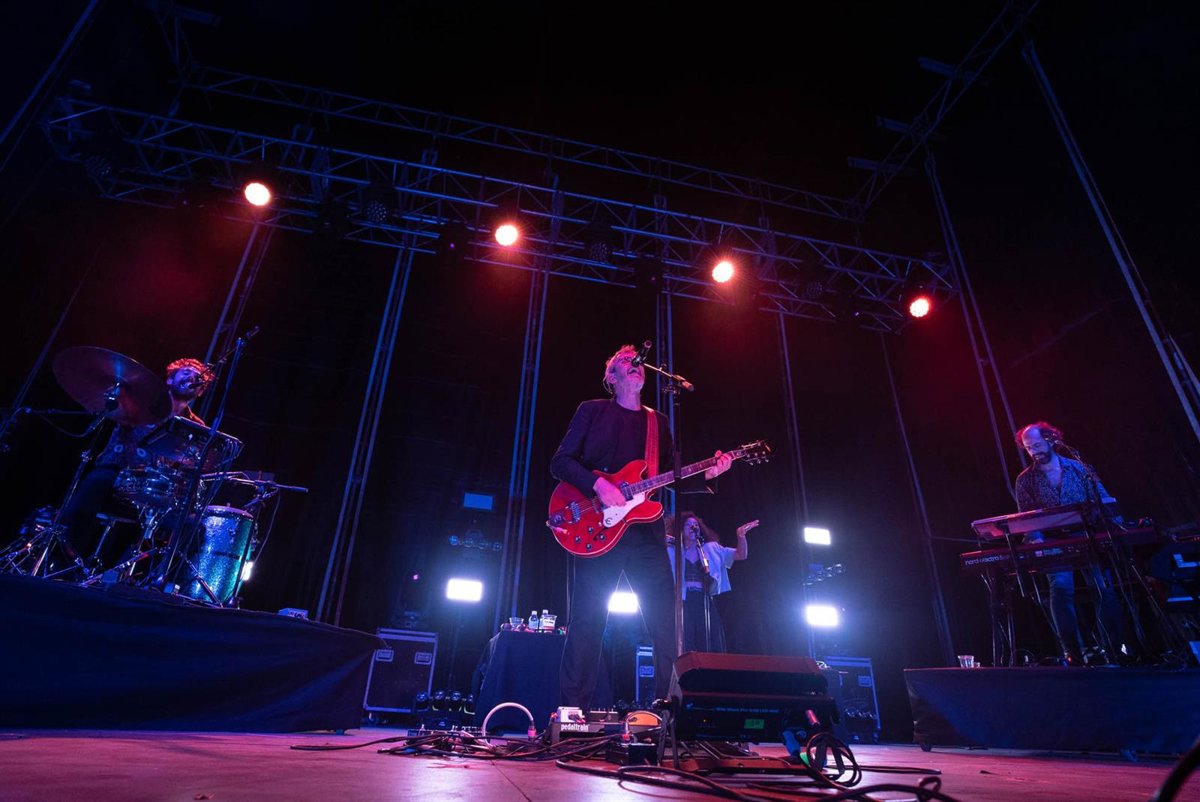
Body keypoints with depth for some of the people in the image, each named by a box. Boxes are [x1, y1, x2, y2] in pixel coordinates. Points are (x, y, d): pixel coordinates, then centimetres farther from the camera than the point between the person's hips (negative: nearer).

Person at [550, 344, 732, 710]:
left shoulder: (658, 421, 20)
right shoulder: (592, 410, 9)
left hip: (646, 532, 4)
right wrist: (598, 484, -16)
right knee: (587, 622, -1)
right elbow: (560, 462, 0)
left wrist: (706, 474, -2)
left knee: (667, 621, 1)